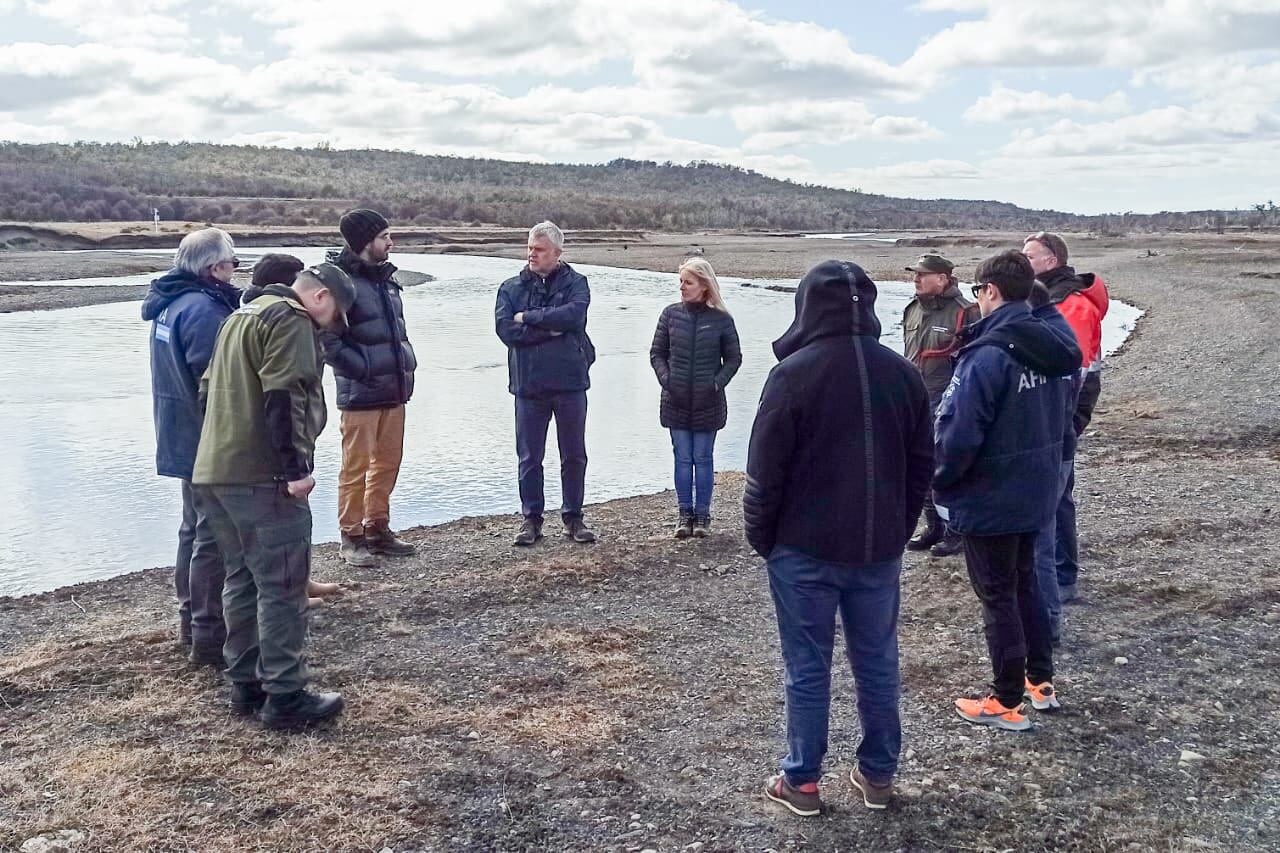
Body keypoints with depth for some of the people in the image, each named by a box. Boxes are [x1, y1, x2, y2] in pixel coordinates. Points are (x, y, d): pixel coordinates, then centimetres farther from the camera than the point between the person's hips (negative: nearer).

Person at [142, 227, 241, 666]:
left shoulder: (169, 303, 10)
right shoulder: (204, 309, -21)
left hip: (184, 439, 10)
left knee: (194, 530, 20)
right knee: (215, 537, -4)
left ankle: (191, 621, 31)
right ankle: (209, 636, 1)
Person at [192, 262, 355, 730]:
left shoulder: (241, 316, 22)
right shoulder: (291, 321, -9)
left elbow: (210, 389, 25)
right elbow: (283, 397, -20)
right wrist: (296, 467, -20)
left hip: (214, 471, 10)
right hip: (262, 476, -10)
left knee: (243, 579, 16)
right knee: (283, 588, -4)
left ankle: (246, 684, 22)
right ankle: (285, 697, -1)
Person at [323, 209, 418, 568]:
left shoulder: (385, 278, 15)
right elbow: (328, 340, -17)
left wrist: (406, 362, 11)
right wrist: (365, 370, -16)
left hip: (393, 390, 8)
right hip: (360, 394, -8)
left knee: (388, 462, 14)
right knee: (357, 466, -1)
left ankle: (377, 528, 26)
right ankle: (351, 537, 9)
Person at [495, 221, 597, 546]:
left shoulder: (575, 282, 1)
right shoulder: (511, 287, 5)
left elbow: (573, 314, -19)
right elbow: (505, 329, -9)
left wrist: (528, 317, -12)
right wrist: (551, 329, -13)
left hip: (570, 382, -1)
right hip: (528, 385, 1)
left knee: (574, 456, 9)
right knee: (529, 458, 8)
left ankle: (573, 517, 22)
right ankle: (531, 518, 19)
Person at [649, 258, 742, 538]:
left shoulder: (721, 319, -4)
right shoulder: (671, 314, 1)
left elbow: (733, 358, 4)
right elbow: (657, 353, 7)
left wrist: (718, 382, -10)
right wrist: (666, 379, -8)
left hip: (708, 402, -2)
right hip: (676, 401, 2)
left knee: (703, 458, 6)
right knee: (682, 458, 6)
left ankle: (702, 514, 15)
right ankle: (684, 513, 14)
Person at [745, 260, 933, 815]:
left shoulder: (794, 373, -13)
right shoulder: (903, 373, 3)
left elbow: (765, 469, -11)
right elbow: (922, 464, 9)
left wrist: (760, 537, 2)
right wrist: (898, 531, 17)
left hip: (805, 550, -4)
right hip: (879, 549, 4)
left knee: (807, 669, 6)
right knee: (878, 663, 14)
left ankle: (802, 781, 15)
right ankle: (878, 774, 25)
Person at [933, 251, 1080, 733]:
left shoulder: (988, 355, -25)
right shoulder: (1053, 349, 2)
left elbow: (957, 435, -25)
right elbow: (1060, 418, 12)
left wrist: (939, 479, -9)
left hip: (989, 499, -8)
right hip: (1036, 493, 8)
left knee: (998, 596, 5)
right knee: (1024, 581, 23)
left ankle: (1007, 702, 16)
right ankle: (1041, 681, 34)